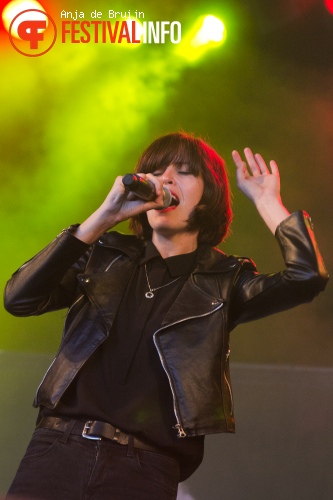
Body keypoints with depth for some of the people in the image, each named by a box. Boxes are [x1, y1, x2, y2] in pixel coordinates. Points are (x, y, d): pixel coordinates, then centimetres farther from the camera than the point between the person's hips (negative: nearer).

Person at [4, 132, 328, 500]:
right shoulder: (105, 255, 16)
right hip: (56, 451, 2)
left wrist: (266, 200, 4)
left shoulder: (224, 280, 11)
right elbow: (19, 298, 1)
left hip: (144, 470, -1)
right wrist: (103, 217, -3)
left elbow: (307, 276, -6)